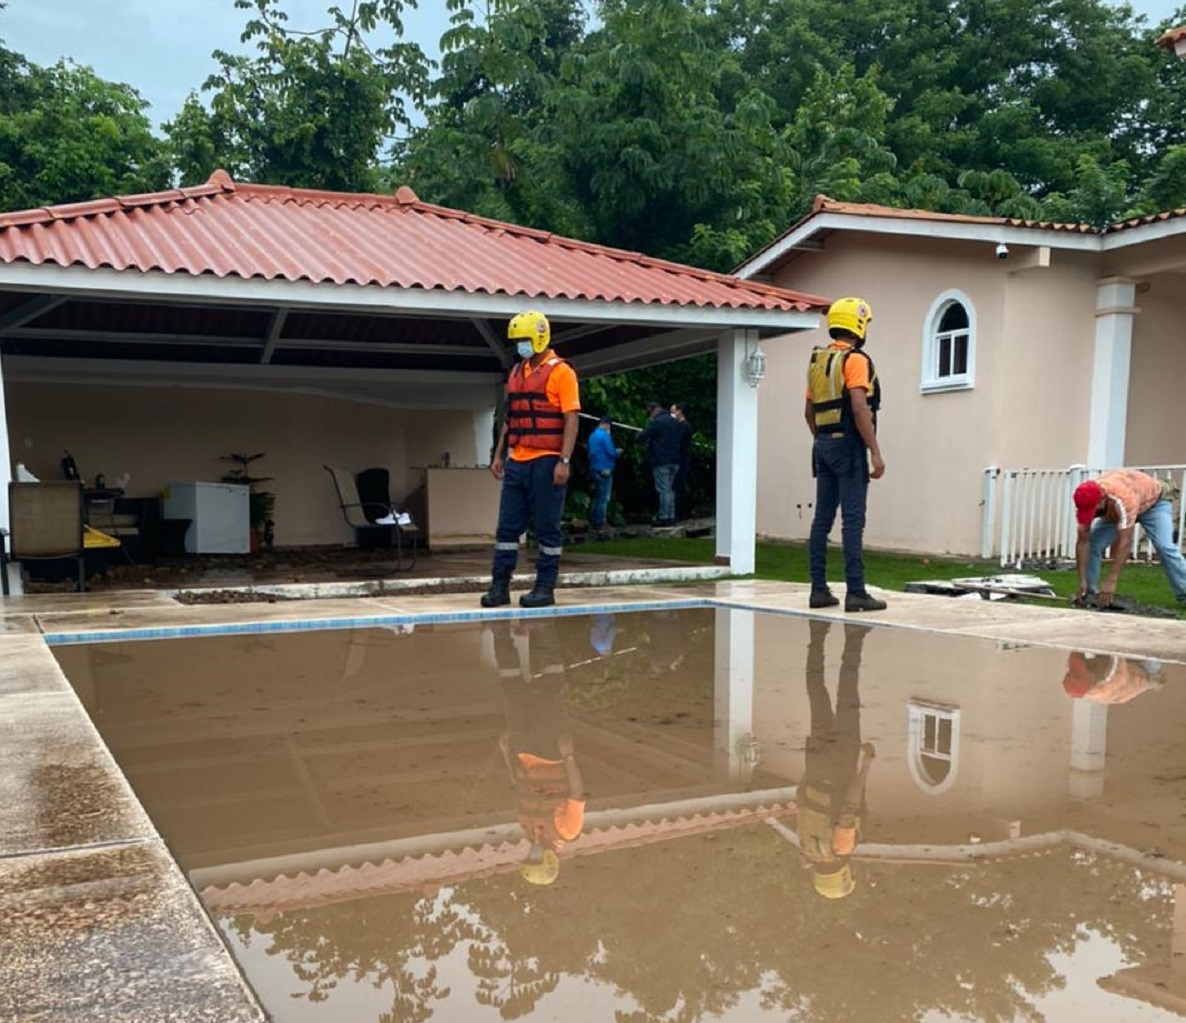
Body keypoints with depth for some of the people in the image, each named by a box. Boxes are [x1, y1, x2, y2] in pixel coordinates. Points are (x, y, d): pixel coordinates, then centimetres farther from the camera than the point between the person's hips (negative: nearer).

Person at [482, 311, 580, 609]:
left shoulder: (561, 372, -6)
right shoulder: (517, 372, 16)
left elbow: (571, 419, -11)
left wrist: (564, 461, -18)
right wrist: (499, 455, 15)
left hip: (546, 462, -7)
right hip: (517, 462, 7)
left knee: (547, 528, 1)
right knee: (507, 526, 6)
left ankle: (545, 588, 9)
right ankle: (500, 586, 12)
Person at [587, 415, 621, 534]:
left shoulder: (592, 435, 12)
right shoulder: (605, 435, -14)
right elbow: (611, 453, -19)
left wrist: (614, 452, 20)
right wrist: (618, 452, 4)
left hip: (595, 469, 9)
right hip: (605, 470, -9)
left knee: (597, 497, 15)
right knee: (604, 498, -4)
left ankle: (594, 521, 17)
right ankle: (600, 523, -3)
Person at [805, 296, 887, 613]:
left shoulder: (817, 361, 15)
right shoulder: (855, 360, -10)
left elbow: (809, 412, 19)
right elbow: (860, 409, -18)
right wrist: (875, 452, -17)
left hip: (823, 445, 8)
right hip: (848, 445, -8)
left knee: (822, 518, 8)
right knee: (853, 519, -7)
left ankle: (819, 589, 10)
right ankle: (855, 592, -7)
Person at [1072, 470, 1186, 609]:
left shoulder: (1123, 498, -46)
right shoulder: (1086, 501, -29)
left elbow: (1125, 542, -46)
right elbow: (1083, 541, -25)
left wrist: (1112, 582, -48)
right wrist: (1082, 581, -30)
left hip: (1154, 499, -5)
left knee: (1164, 546, -23)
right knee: (1092, 542, -11)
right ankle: (1090, 593, -1)